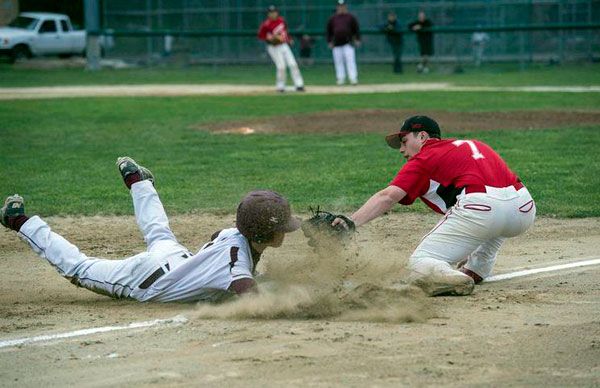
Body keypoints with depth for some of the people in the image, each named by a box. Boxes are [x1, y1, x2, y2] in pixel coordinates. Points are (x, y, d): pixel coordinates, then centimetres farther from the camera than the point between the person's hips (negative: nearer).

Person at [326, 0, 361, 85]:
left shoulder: (350, 17, 7)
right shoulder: (332, 18, 11)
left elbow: (356, 28, 7)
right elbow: (329, 30, 14)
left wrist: (357, 39, -1)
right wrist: (329, 42, 7)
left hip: (348, 43, -3)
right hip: (336, 44, 3)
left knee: (350, 61, -11)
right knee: (338, 62, 2)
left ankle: (353, 79, -14)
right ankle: (340, 79, 8)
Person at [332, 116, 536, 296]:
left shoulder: (425, 157, 12)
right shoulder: (474, 145, 31)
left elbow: (388, 196, -1)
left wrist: (350, 222, -10)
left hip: (481, 208, -6)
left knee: (420, 263, 4)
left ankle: (451, 278, -26)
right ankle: (477, 268, 23)